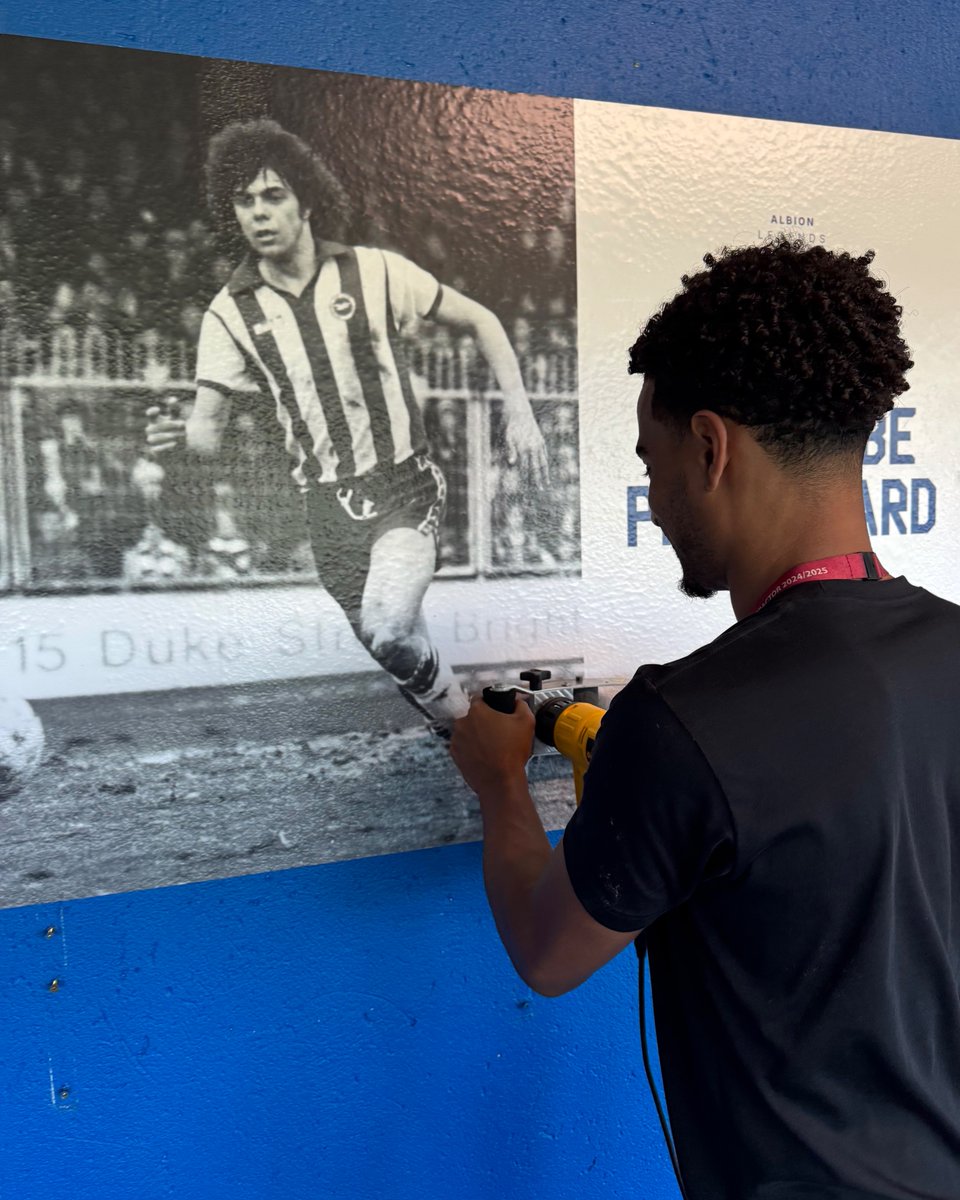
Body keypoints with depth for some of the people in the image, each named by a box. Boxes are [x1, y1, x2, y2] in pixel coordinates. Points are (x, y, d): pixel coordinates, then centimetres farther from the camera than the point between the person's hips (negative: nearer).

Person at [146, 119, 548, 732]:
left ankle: (446, 703, 6)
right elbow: (209, 427, -3)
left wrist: (520, 412, -6)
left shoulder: (374, 271, -6)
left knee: (387, 627, -25)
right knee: (380, 643, 9)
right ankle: (454, 720, 36)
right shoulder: (231, 312, -1)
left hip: (406, 485, -3)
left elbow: (481, 320, 3)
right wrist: (176, 433, -27)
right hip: (330, 503, 3)